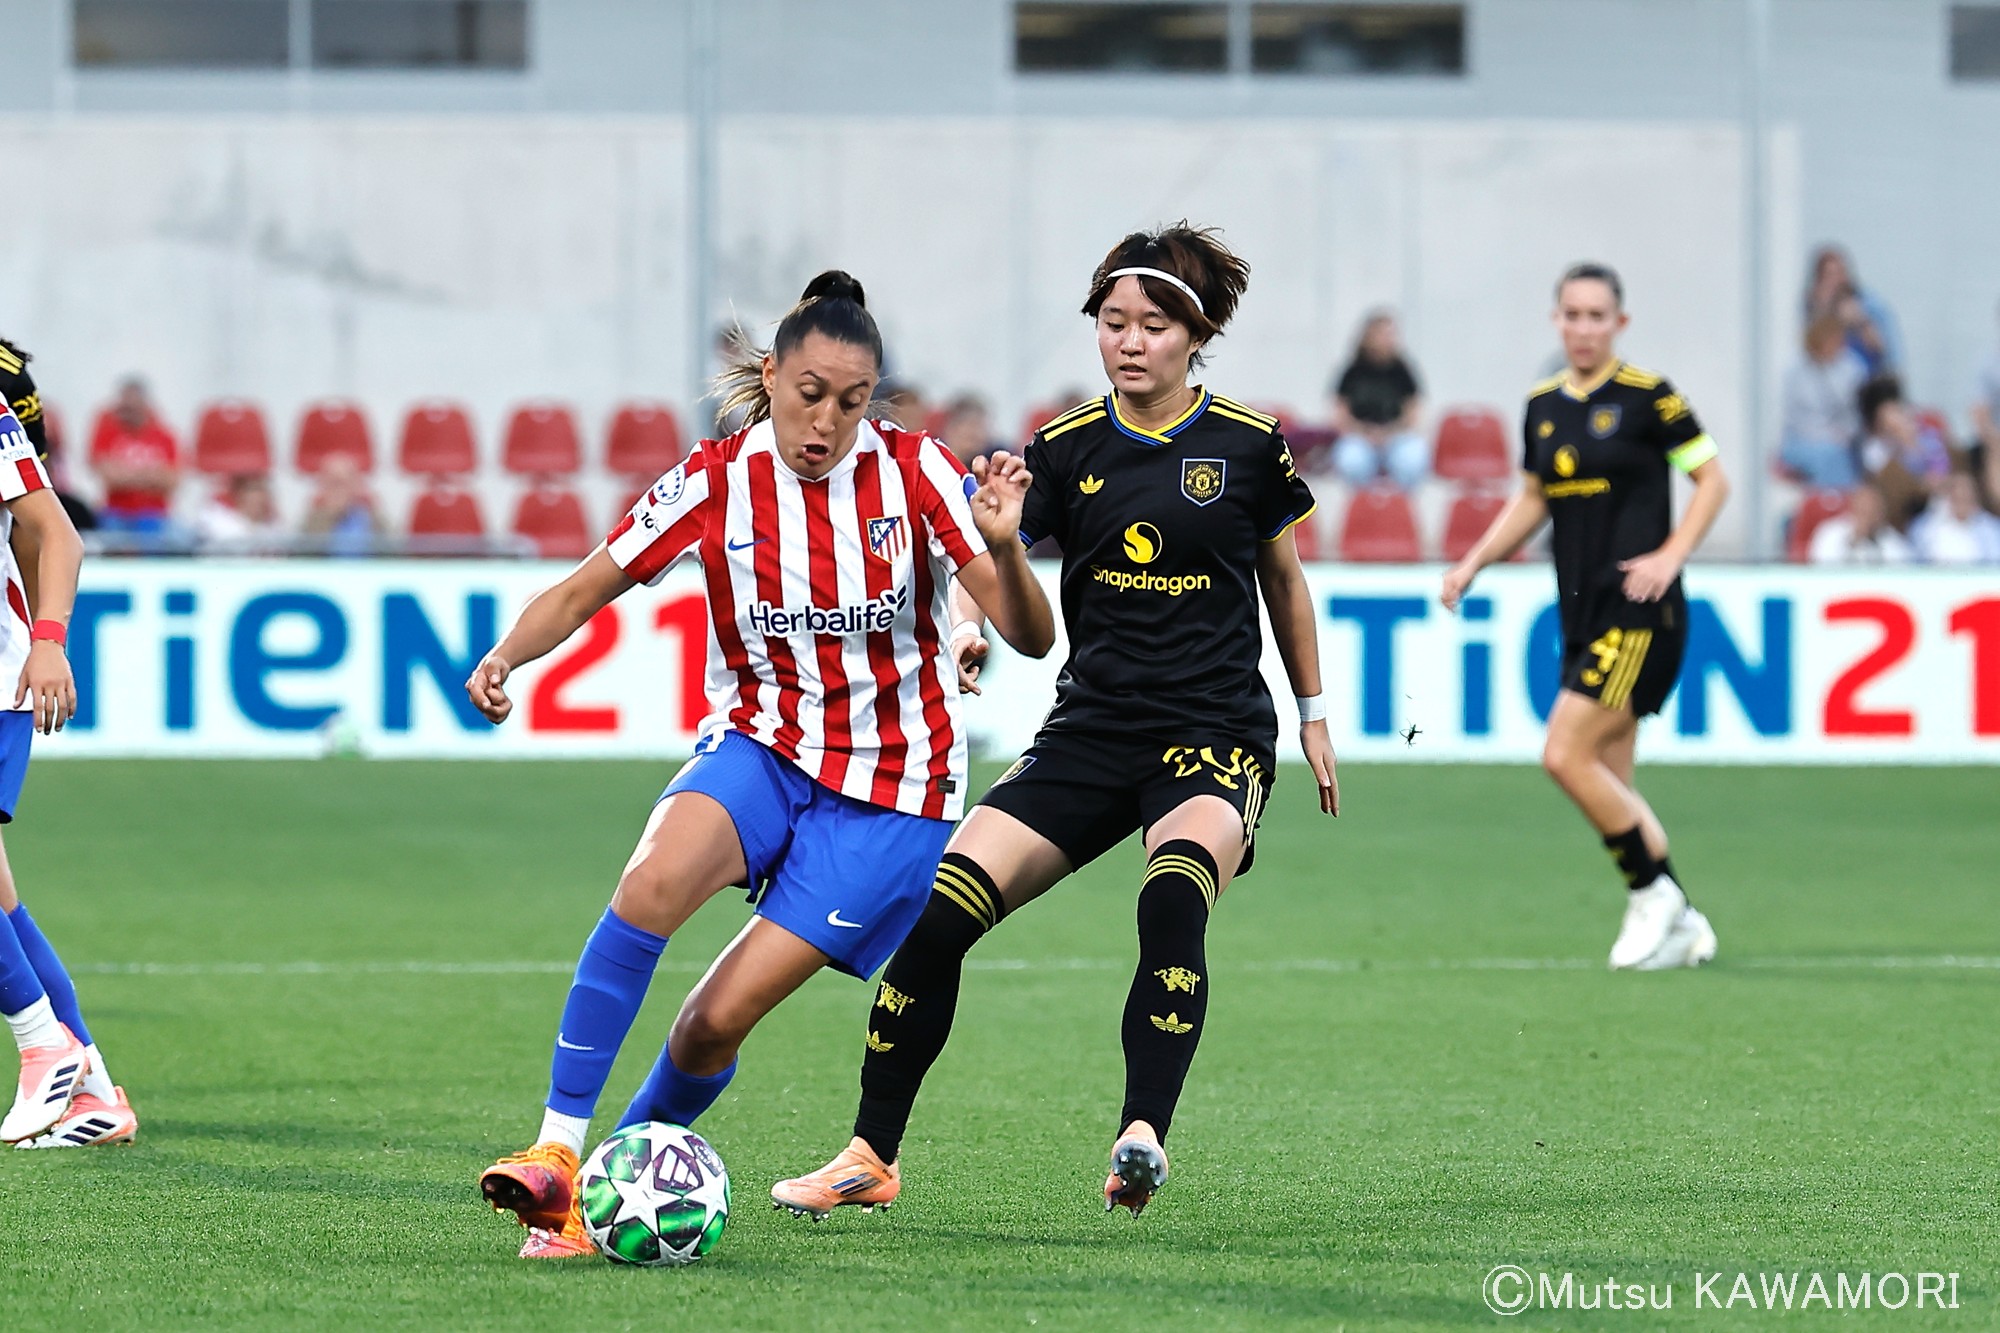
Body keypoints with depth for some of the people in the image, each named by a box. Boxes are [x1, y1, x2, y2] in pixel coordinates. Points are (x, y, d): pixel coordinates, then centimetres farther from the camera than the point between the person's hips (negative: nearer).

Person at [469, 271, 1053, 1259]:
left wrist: (1003, 549, -33)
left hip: (890, 789, -1)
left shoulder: (914, 473, -10)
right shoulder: (718, 483, -6)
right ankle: (558, 1150, -30)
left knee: (718, 1019, -12)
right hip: (760, 745, 1)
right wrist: (509, 655, -19)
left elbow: (1031, 639, -13)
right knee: (658, 875, -32)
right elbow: (582, 591, 1)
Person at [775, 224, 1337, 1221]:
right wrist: (966, 627, -26)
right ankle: (872, 1158, 2)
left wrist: (1313, 715, 20)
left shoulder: (1248, 446, 0)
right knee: (939, 912, -10)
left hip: (1217, 734, -3)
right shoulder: (1067, 449, 3)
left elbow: (1284, 581, 14)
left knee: (1174, 897, -35)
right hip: (1089, 731, 3)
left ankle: (1141, 1141, -39)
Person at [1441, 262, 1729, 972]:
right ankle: (1680, 925, 16)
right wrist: (1474, 562, 9)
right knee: (1610, 784, 6)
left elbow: (1712, 479, -3)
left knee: (1566, 756, -15)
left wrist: (1670, 555, -15)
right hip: (1582, 614, 7)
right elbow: (1532, 499, 22)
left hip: (1640, 612, -7)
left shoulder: (1647, 396, -8)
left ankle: (1652, 891, 0)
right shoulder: (1542, 405, 11)